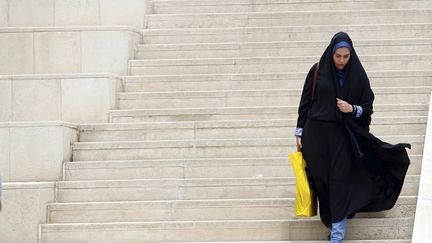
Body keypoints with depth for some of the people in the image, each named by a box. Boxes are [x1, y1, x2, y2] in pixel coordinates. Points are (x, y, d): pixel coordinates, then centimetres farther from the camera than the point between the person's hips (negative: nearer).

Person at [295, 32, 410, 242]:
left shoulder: (358, 75, -1)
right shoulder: (317, 71, -1)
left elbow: (368, 107, 5)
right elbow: (305, 103, 4)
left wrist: (353, 109, -16)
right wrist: (300, 132, 2)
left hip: (342, 136, -1)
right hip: (316, 134, 1)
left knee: (340, 184, -5)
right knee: (321, 182, 5)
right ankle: (329, 217, 28)